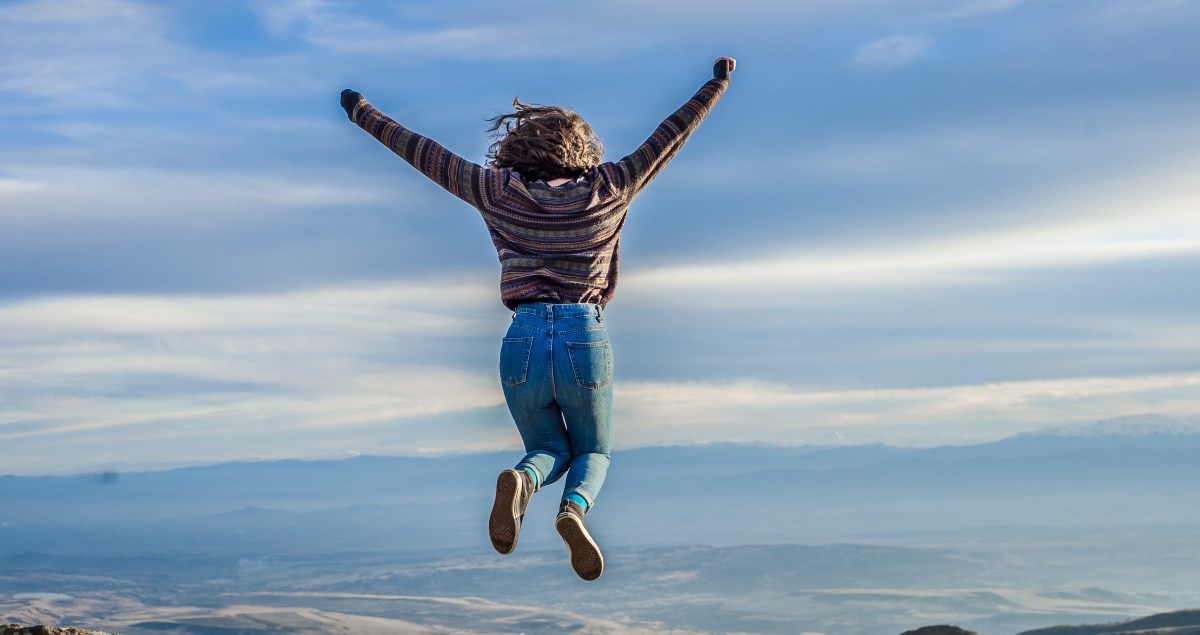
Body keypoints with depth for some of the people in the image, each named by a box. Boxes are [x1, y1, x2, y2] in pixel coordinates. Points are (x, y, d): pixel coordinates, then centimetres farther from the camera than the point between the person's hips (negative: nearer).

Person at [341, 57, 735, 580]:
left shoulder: (497, 192, 5)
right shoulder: (607, 191, 4)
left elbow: (423, 152, 13)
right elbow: (669, 136, 13)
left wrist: (363, 114, 25)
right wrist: (717, 83, 24)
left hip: (523, 341, 1)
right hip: (585, 339, -1)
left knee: (549, 448, 23)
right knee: (593, 451, 21)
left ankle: (522, 480, -16)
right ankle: (574, 508, -16)